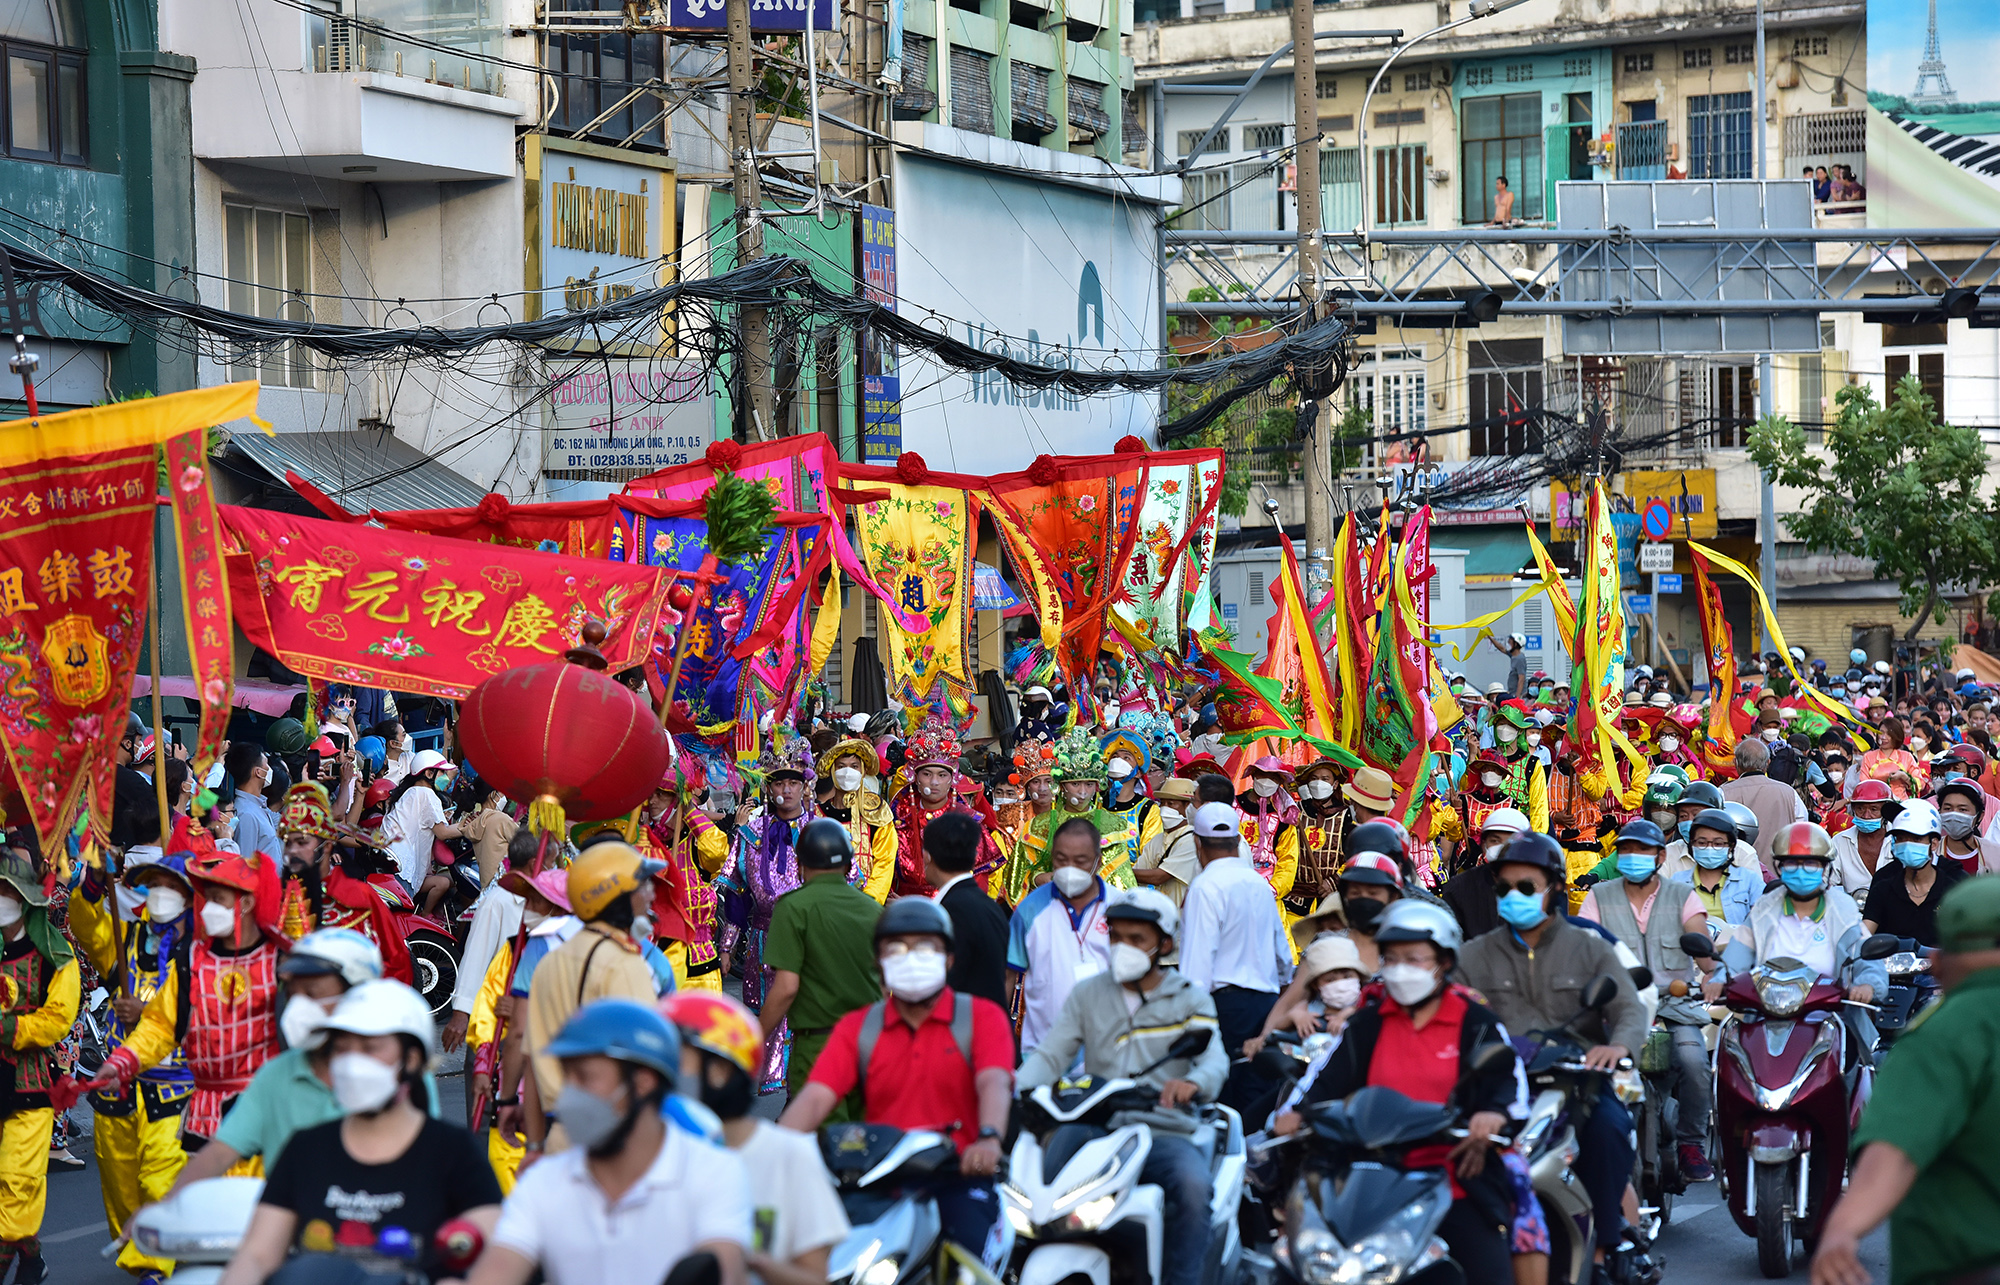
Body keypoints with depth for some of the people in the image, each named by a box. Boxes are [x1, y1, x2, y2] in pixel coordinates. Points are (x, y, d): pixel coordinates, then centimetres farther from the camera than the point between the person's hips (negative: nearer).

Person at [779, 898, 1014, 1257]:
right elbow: (816, 1096, 1)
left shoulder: (981, 1016, 8)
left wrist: (989, 1138, -33)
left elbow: (994, 1083, -10)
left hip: (958, 1175, -2)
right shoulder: (856, 1028, 15)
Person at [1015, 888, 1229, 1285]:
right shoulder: (1088, 994, 18)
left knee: (1193, 1183, -34)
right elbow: (1051, 1054, 8)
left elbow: (1214, 1058, -7)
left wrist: (1192, 1082, -33)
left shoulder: (1189, 998, 11)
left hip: (1164, 1134, -2)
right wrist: (1015, 1088, -15)